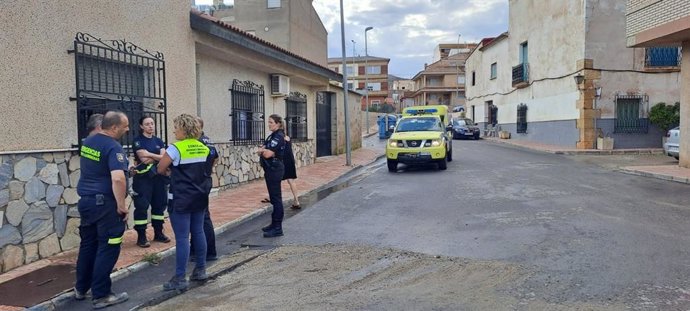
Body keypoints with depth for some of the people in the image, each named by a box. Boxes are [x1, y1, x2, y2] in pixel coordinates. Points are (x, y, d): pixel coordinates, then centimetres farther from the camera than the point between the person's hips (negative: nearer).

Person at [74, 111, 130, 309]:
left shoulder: (87, 142, 9)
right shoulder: (113, 147, -18)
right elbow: (117, 178, -30)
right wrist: (122, 205, -21)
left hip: (85, 200, 9)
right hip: (105, 203, -9)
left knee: (87, 245, 19)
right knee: (108, 248, 1)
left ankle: (81, 288, 30)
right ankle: (101, 296, 7)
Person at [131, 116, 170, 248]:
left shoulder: (159, 141, 12)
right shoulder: (138, 140, -4)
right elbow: (143, 157, -16)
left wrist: (150, 155, -12)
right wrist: (158, 157, -5)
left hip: (158, 177, 6)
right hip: (143, 178, -5)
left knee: (159, 204, 9)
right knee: (141, 206, -5)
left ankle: (158, 233, 20)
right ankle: (141, 236, 1)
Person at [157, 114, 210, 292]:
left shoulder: (176, 148, -13)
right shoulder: (203, 148, 6)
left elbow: (161, 170, -7)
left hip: (181, 199, -7)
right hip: (200, 197, 7)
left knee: (182, 237, -4)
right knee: (198, 232, 14)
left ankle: (180, 279, 0)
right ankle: (200, 270, 23)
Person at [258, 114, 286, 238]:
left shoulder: (279, 136, -15)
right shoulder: (272, 136, 16)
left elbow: (267, 154, -22)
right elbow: (260, 151, 14)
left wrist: (263, 150, -1)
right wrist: (265, 150, -8)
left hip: (275, 170, -10)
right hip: (270, 170, 10)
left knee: (276, 198, -7)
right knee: (274, 198, 15)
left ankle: (278, 229, -5)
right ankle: (274, 224, 25)